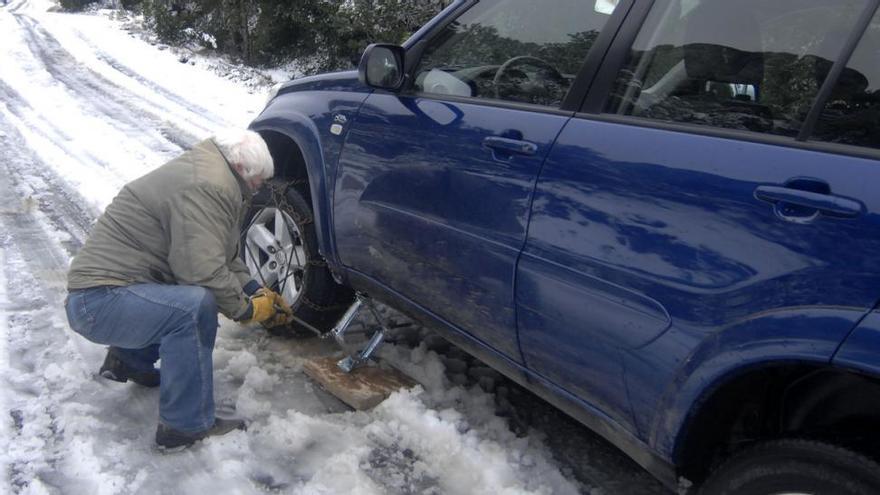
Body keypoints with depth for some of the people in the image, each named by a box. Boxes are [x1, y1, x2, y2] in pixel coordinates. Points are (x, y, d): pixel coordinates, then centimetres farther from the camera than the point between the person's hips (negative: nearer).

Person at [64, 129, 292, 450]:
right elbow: (204, 271, -29)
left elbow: (223, 256, 20)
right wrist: (246, 309, -14)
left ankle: (129, 360, 25)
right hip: (97, 301, -11)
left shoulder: (210, 175, 13)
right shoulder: (204, 188, -22)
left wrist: (256, 292, 9)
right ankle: (185, 427, -18)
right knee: (195, 306, -31)